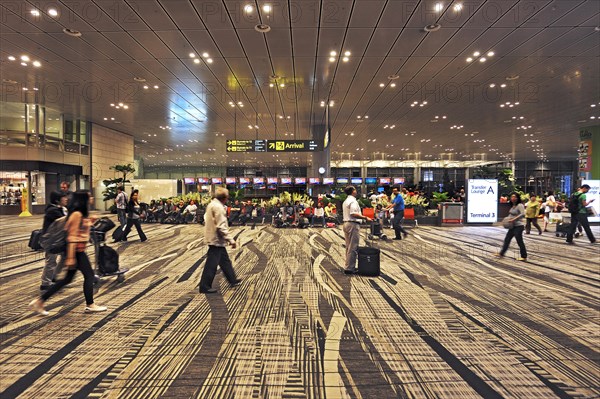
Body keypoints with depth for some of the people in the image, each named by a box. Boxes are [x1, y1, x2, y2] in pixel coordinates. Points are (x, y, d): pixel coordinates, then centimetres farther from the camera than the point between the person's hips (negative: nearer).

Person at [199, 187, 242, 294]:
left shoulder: (212, 204, 9)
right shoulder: (218, 207, -21)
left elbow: (206, 219, 17)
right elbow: (221, 227, -25)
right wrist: (231, 240, -21)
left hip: (213, 237, 10)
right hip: (216, 239, -10)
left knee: (225, 260, 19)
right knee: (211, 265, -1)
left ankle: (233, 280, 31)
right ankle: (205, 287, 8)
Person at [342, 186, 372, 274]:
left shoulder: (346, 201, 18)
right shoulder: (353, 201, -13)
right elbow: (353, 214, -24)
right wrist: (365, 218, -23)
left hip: (346, 223, 10)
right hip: (353, 224, -10)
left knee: (348, 247, 14)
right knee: (353, 247, -6)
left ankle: (349, 266, 21)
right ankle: (349, 268, -5)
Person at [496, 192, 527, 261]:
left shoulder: (520, 205, -14)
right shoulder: (513, 206, 12)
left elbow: (523, 214, -26)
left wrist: (513, 219, -27)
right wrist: (508, 218, 6)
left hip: (518, 226, -9)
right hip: (512, 226, 9)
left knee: (519, 241, -2)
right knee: (507, 239, 14)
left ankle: (524, 257, 8)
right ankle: (501, 253, 24)